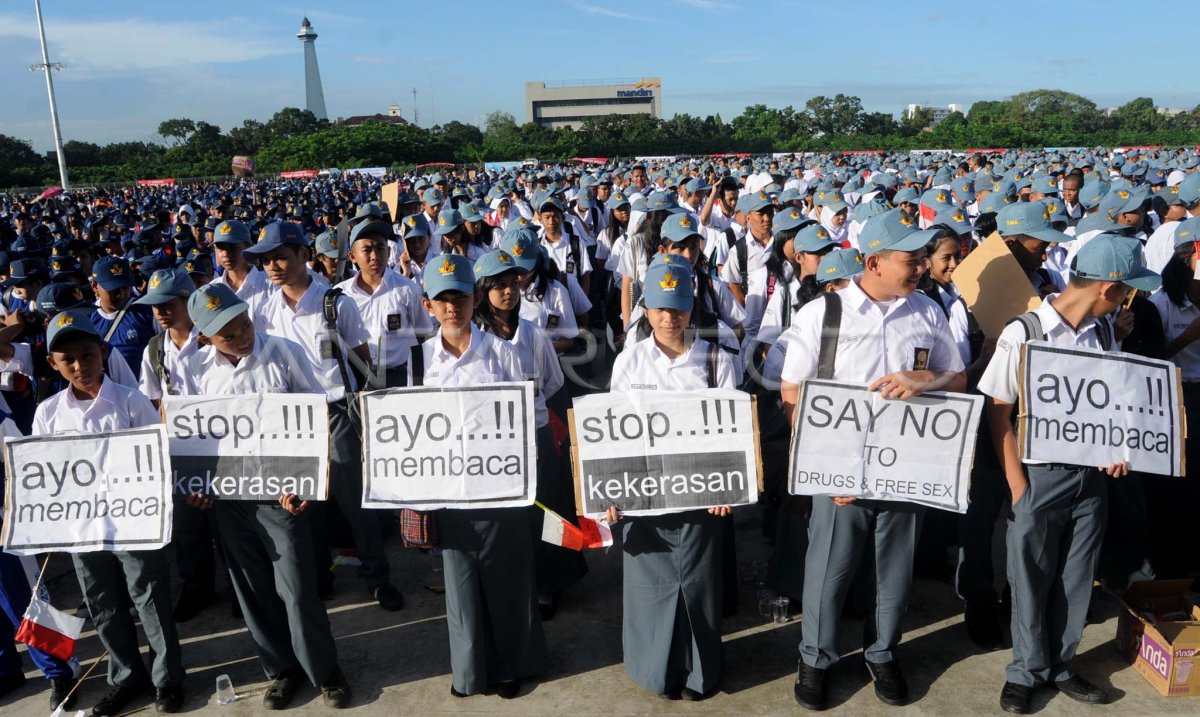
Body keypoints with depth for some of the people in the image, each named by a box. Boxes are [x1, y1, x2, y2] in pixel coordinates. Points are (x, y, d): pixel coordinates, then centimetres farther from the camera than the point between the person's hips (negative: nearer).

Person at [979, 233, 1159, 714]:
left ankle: (1059, 665, 34)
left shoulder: (1103, 330, 1)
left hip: (1091, 473, 5)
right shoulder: (1024, 334, -16)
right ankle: (1027, 670, 29)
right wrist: (1018, 486, -13)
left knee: (1076, 578, 15)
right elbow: (998, 414, -11)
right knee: (1032, 579, 9)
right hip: (1040, 475, -5)